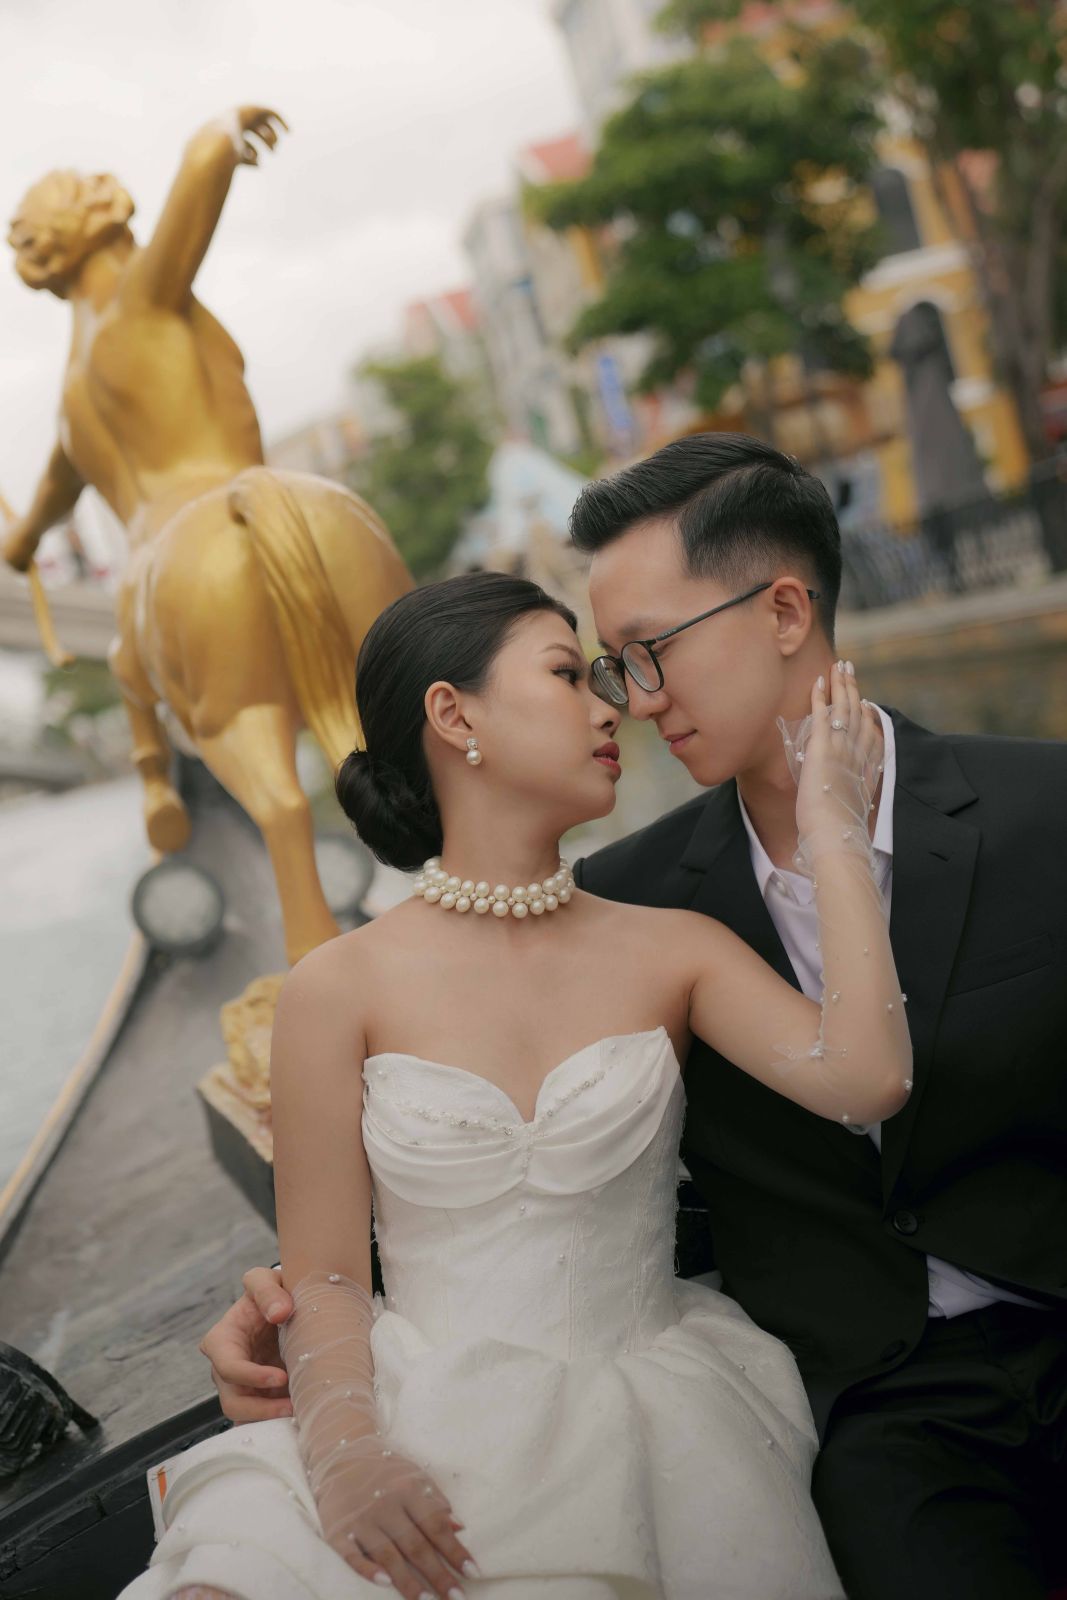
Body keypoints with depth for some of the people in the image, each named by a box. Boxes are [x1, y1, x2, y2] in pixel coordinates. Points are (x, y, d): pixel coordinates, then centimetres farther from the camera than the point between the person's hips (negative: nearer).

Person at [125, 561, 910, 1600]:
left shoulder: (671, 951, 3)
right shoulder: (340, 990, -1)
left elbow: (865, 1079, -13)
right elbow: (322, 1278, 0)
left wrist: (830, 824, -6)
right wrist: (346, 1452, -20)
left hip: (642, 1425, 2)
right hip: (428, 1426, -1)